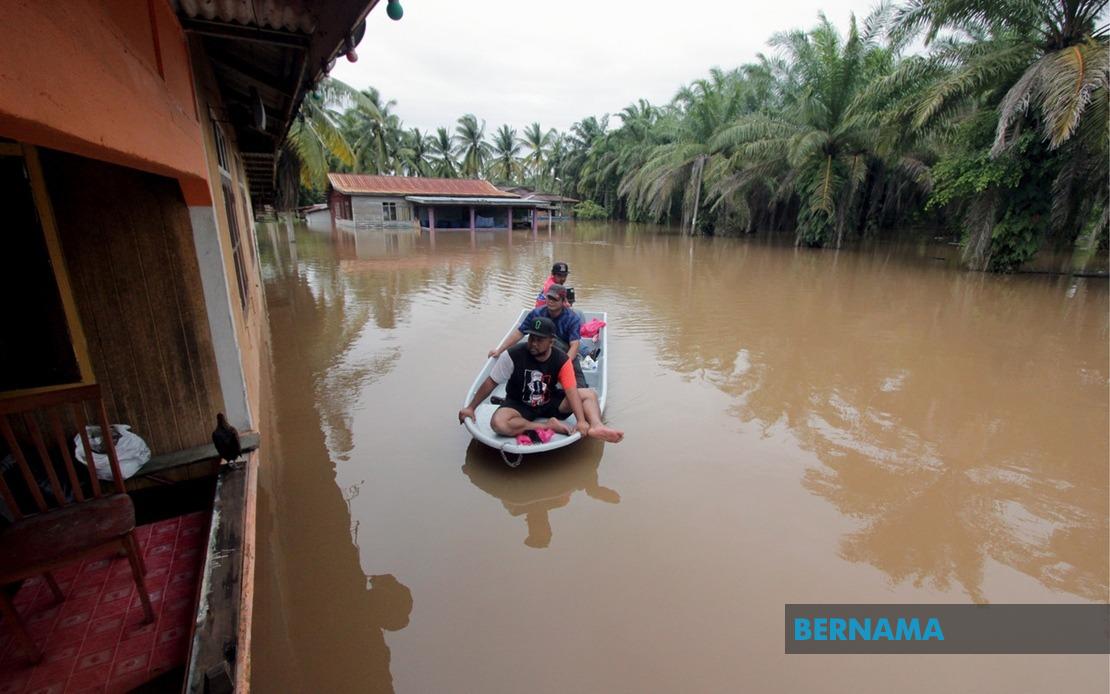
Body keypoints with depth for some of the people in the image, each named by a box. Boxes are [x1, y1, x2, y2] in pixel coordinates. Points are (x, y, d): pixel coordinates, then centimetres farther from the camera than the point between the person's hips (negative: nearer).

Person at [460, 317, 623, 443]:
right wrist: (471, 407, -8)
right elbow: (491, 382, -11)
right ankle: (548, 425, -29)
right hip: (519, 404, -2)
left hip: (550, 402, 2)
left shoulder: (562, 360, -16)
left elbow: (571, 391, -22)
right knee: (498, 423, -35)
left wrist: (581, 421, -36)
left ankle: (596, 426, -44)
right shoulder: (512, 355, -21)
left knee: (590, 395, -15)